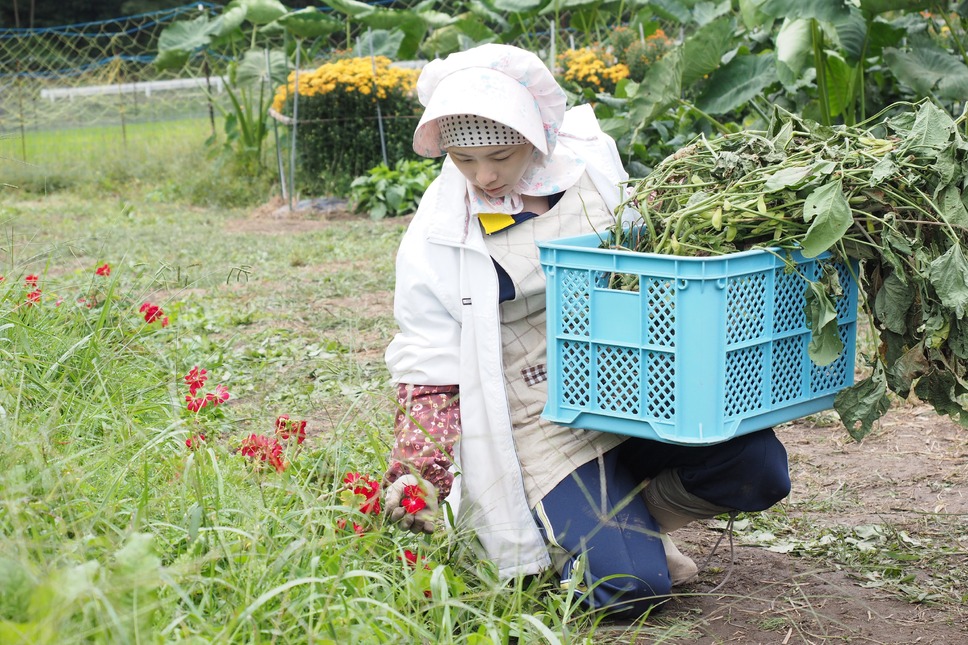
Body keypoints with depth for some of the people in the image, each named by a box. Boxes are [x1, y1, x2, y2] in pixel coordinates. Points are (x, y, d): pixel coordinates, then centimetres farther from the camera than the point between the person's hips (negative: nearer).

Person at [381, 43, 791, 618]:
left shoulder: (589, 159, -3)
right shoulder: (439, 234, -10)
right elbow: (429, 362, -5)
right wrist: (417, 468, -13)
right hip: (545, 416, -4)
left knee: (758, 472, -16)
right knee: (627, 588, -18)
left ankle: (636, 516, 12)